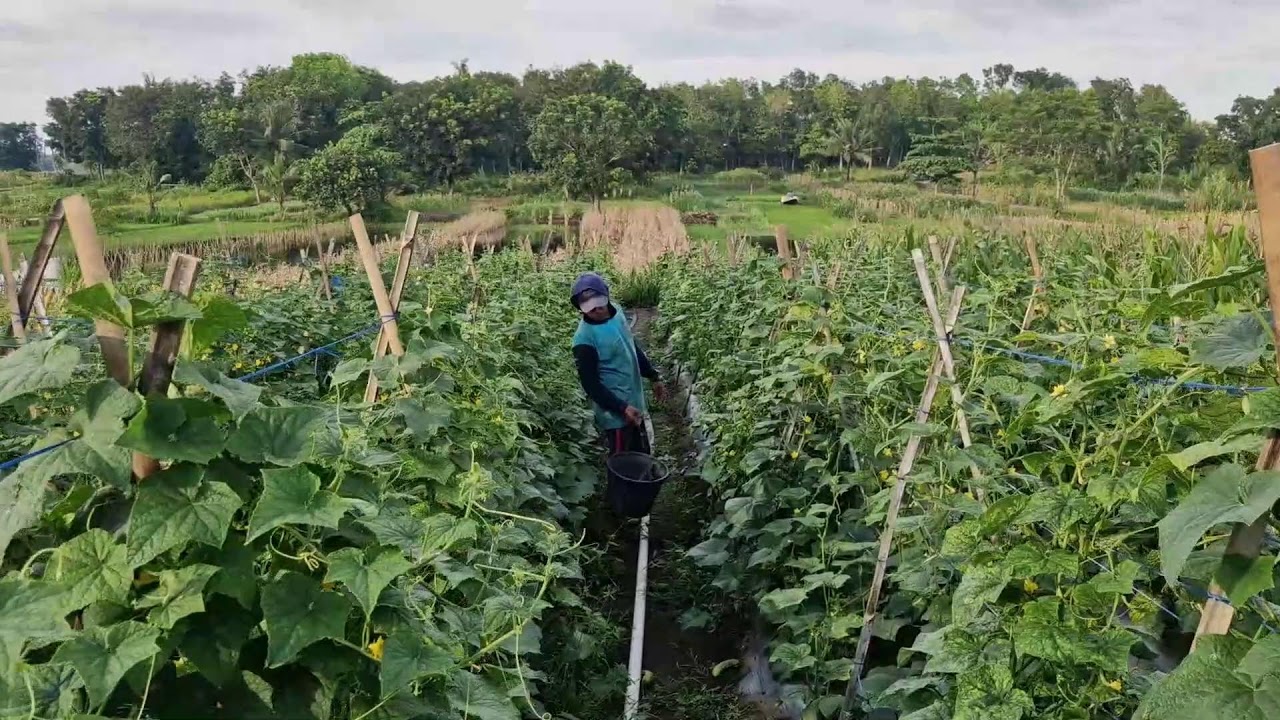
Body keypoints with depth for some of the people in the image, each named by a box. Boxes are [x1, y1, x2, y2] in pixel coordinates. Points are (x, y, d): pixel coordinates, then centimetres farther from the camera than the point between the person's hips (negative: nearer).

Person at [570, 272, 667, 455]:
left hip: (634, 403, 8)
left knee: (642, 457, 21)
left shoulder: (616, 311, -2)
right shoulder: (584, 339, -25)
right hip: (614, 412, -8)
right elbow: (591, 385, -21)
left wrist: (653, 376, 18)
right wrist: (622, 408, -23)